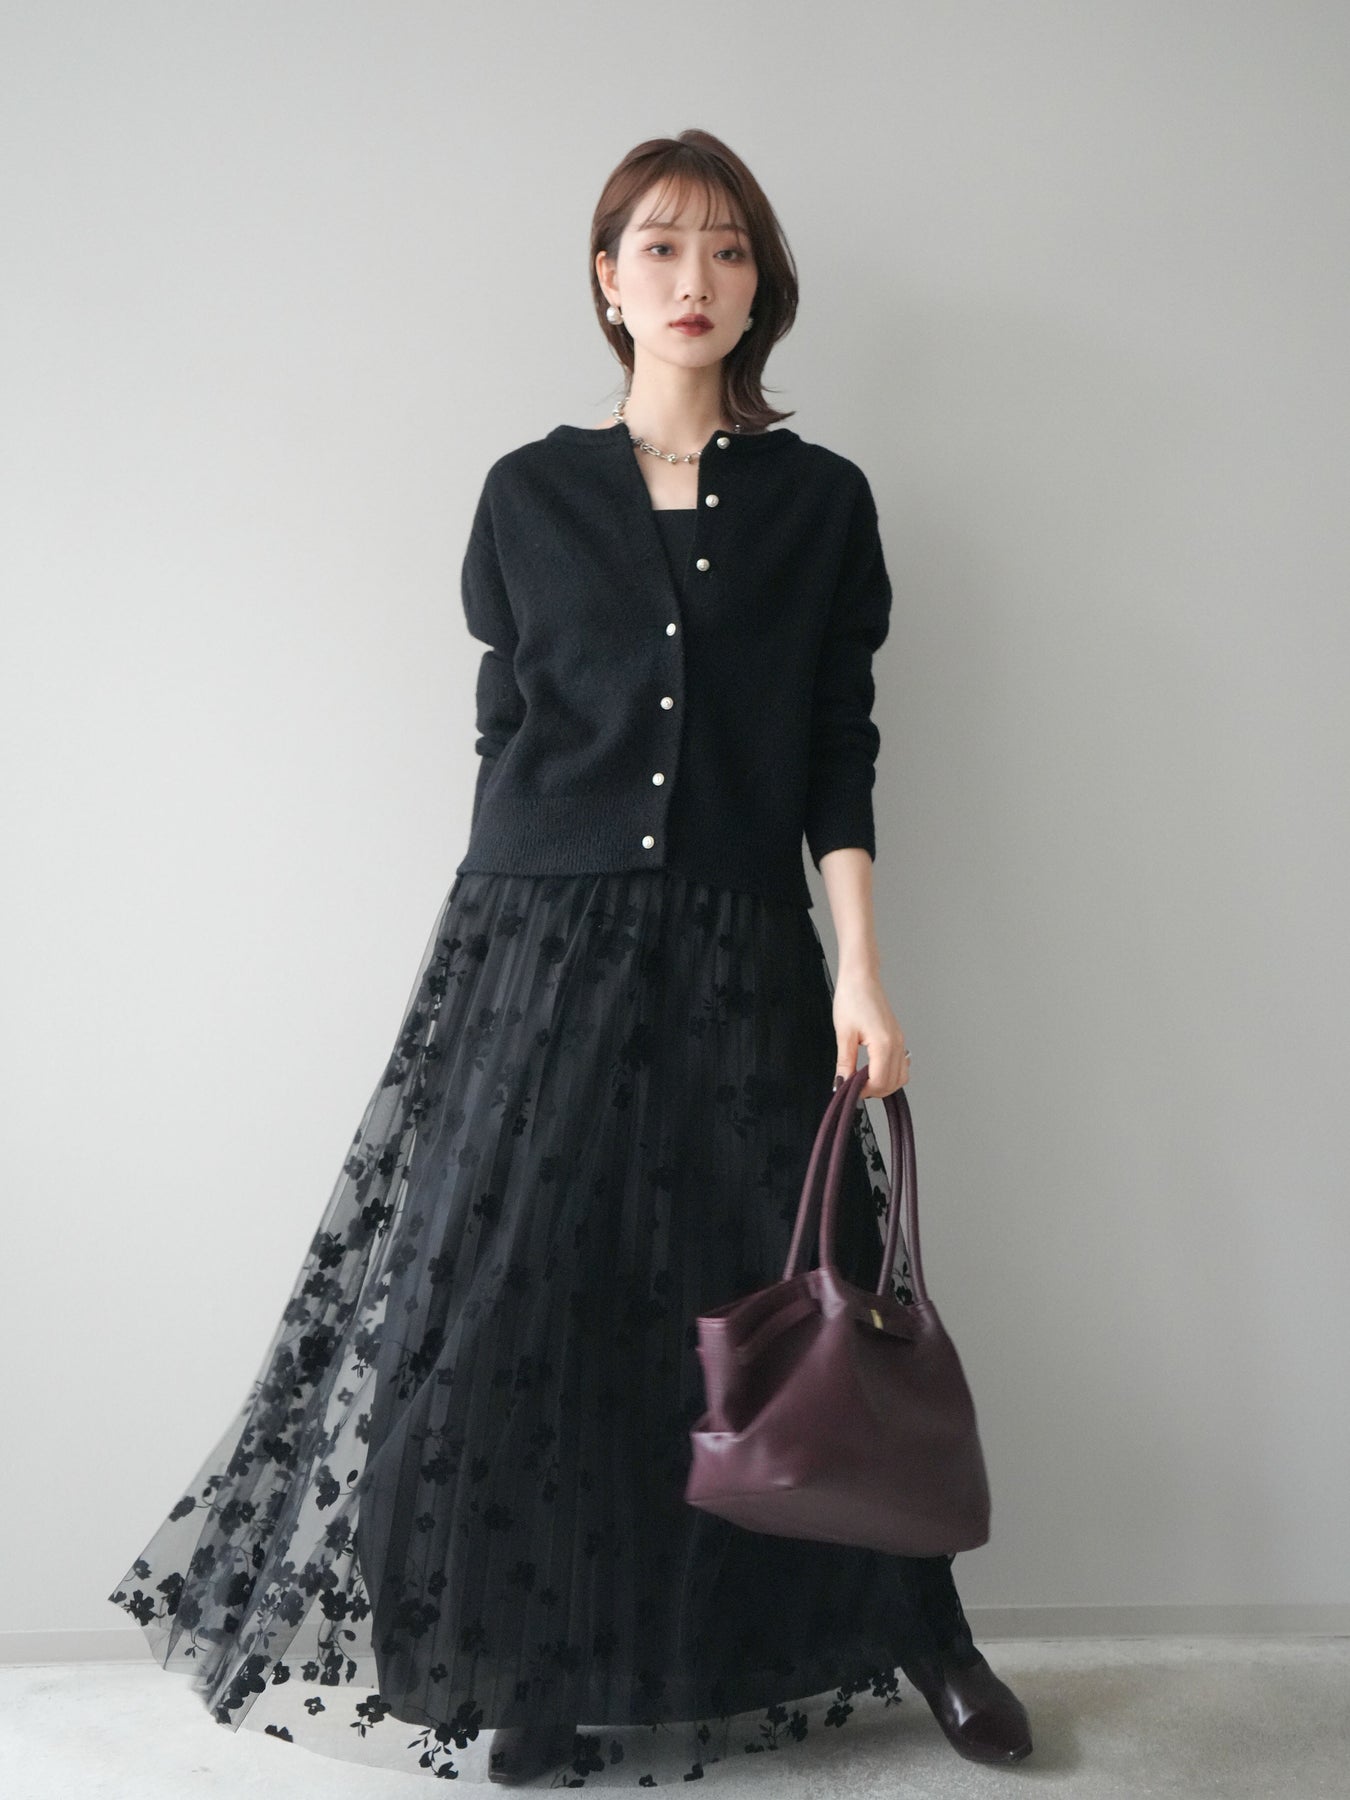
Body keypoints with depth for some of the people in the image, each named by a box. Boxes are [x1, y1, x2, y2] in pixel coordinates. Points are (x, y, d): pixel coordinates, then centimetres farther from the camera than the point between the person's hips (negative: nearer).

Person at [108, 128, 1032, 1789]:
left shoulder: (819, 500, 6)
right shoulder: (530, 493, 7)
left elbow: (840, 759, 4)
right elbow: (502, 732, 9)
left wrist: (861, 969, -4)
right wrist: (513, 940, 6)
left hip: (738, 953, 0)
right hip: (541, 938, 1)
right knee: (504, 1297, 1)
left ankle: (916, 1633, 27)